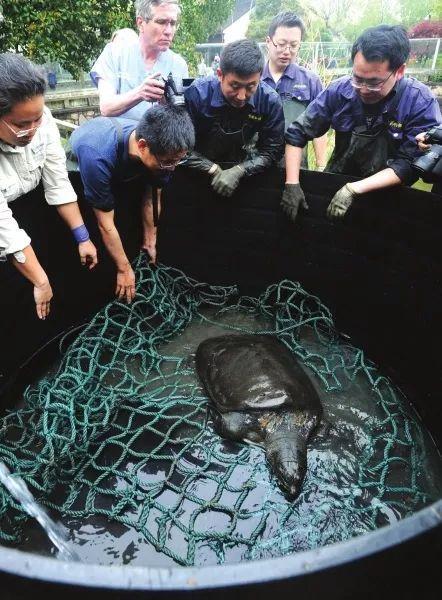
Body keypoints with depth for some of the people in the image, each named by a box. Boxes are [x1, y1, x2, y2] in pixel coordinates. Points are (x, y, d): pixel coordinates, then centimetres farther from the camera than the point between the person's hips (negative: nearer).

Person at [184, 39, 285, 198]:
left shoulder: (270, 101, -13)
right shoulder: (196, 95, -19)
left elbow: (272, 150, -10)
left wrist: (239, 171, -24)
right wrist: (214, 170, -25)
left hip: (242, 168, 2)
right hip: (198, 173, -1)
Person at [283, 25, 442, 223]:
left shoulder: (421, 103, -15)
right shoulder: (339, 90, -10)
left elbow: (408, 165, -17)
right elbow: (297, 134, -5)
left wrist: (353, 189, -27)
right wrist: (292, 184, -15)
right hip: (335, 184, 2)